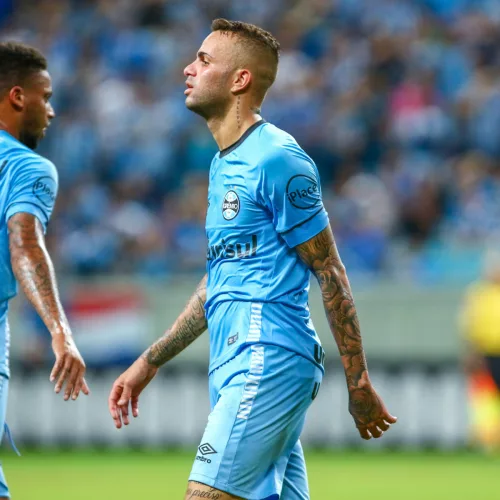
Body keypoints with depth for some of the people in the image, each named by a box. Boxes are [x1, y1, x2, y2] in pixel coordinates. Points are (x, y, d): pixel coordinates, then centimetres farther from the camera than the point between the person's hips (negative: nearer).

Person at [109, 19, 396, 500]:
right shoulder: (223, 166, 20)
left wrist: (358, 385, -10)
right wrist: (149, 362, 26)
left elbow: (330, 274, -9)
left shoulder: (277, 161, -9)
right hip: (235, 367, 9)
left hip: (267, 361, -9)